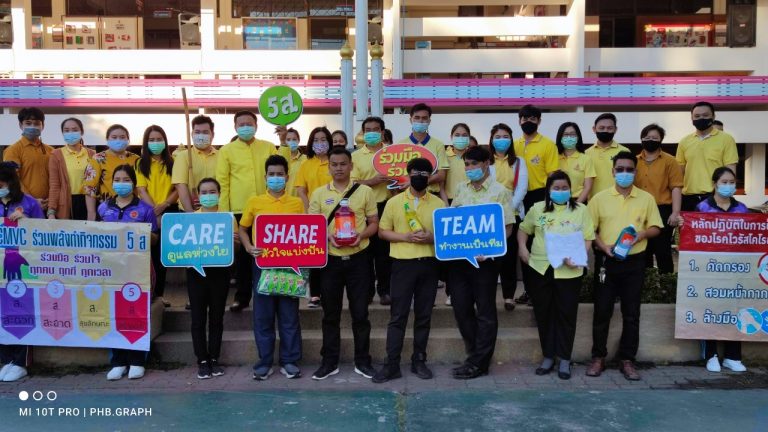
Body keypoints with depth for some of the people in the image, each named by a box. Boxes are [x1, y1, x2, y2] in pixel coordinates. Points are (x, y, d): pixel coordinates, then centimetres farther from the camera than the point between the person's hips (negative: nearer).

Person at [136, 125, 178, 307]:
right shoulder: (141, 163, 5)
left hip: (169, 212, 1)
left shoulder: (171, 162, 7)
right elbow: (141, 190, -4)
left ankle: (159, 293, 10)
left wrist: (164, 205, -15)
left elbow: (178, 189, 1)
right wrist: (154, 210, -17)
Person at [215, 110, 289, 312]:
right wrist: (223, 212, -7)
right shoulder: (227, 150, 3)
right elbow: (222, 183, -1)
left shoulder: (268, 147, 9)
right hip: (239, 211, -1)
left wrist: (283, 142, -10)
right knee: (243, 254, 8)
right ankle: (242, 296, 20)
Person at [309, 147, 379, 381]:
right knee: (331, 313, 8)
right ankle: (330, 361, 19)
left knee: (360, 311, 4)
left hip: (358, 258, -1)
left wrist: (361, 235, -15)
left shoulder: (365, 191, 2)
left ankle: (362, 361, 17)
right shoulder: (319, 193, 4)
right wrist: (328, 236, -14)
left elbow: (374, 223, 5)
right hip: (330, 259, 1)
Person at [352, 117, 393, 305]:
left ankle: (385, 290, 12)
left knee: (384, 249, 3)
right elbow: (352, 183, -2)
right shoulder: (356, 156, 6)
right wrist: (373, 181, -16)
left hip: (386, 206, 0)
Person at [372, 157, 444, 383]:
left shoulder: (438, 203, 7)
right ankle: (392, 364, 5)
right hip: (403, 263, -2)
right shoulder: (394, 202, 4)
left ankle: (419, 361, 21)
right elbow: (382, 231, 5)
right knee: (398, 316, -1)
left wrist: (432, 237, -12)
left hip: (429, 264, 2)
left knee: (424, 316, 9)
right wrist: (405, 237, -11)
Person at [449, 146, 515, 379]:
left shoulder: (500, 191, -4)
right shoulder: (461, 189, 10)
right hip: (459, 257, 5)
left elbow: (507, 229, -6)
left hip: (485, 259, -5)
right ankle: (479, 354, 25)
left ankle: (478, 363, 13)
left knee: (485, 312, 5)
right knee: (461, 308, 9)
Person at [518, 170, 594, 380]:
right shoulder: (537, 208, 8)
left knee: (566, 314, 2)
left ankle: (564, 359, 14)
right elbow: (523, 229, 19)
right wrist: (523, 249, 4)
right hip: (541, 268, 2)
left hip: (569, 271, -2)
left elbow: (588, 238, -1)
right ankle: (548, 356, 22)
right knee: (543, 313, 9)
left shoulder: (581, 210, 3)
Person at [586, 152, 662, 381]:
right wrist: (603, 247, -14)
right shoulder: (600, 198, 2)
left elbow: (656, 228, 6)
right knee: (602, 312, 3)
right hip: (607, 261, -1)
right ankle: (598, 357, 14)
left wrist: (641, 234, -14)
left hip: (634, 262, 1)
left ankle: (627, 360, 16)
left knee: (631, 314, 5)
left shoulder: (646, 198, 4)